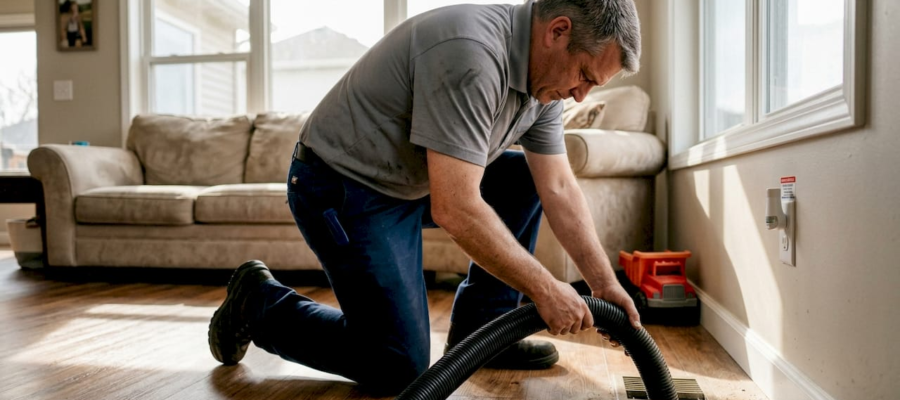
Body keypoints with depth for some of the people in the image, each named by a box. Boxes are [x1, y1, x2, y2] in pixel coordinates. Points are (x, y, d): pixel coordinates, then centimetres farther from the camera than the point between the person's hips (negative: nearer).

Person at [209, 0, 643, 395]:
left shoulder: (542, 72, 0)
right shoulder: (470, 55, -30)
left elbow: (559, 189, 2)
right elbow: (454, 210, -34)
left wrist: (605, 284, -1)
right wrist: (545, 289, -23)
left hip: (410, 180, 9)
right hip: (341, 188, -9)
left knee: (524, 178, 5)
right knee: (399, 370, -8)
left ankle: (478, 330, 10)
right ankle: (257, 301, 11)